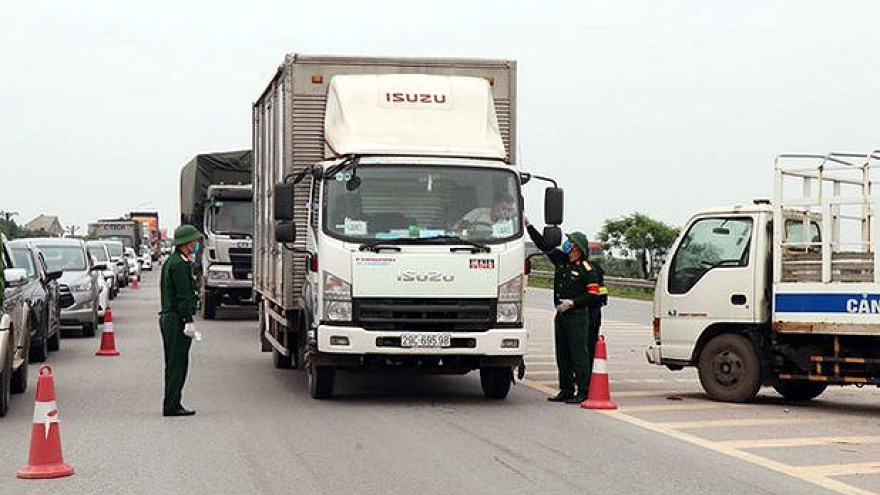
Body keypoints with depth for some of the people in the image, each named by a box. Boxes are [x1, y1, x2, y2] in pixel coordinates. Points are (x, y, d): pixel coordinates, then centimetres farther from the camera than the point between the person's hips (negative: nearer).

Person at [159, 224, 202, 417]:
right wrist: (189, 321, -21)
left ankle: (172, 405, 18)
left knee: (174, 364, 14)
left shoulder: (170, 261, 17)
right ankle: (172, 406, -6)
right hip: (177, 319, -11)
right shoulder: (180, 265, -15)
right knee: (177, 364, -7)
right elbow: (183, 296, -20)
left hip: (167, 317, 11)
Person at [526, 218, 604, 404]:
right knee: (562, 356, 11)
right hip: (560, 316, 8)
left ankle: (583, 392, -3)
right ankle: (566, 390, 18)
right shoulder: (561, 260, 11)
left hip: (577, 317, -8)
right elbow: (544, 245, 14)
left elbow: (593, 296, -11)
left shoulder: (587, 270, -9)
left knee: (579, 355, -6)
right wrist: (528, 225, 10)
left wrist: (573, 302, -17)